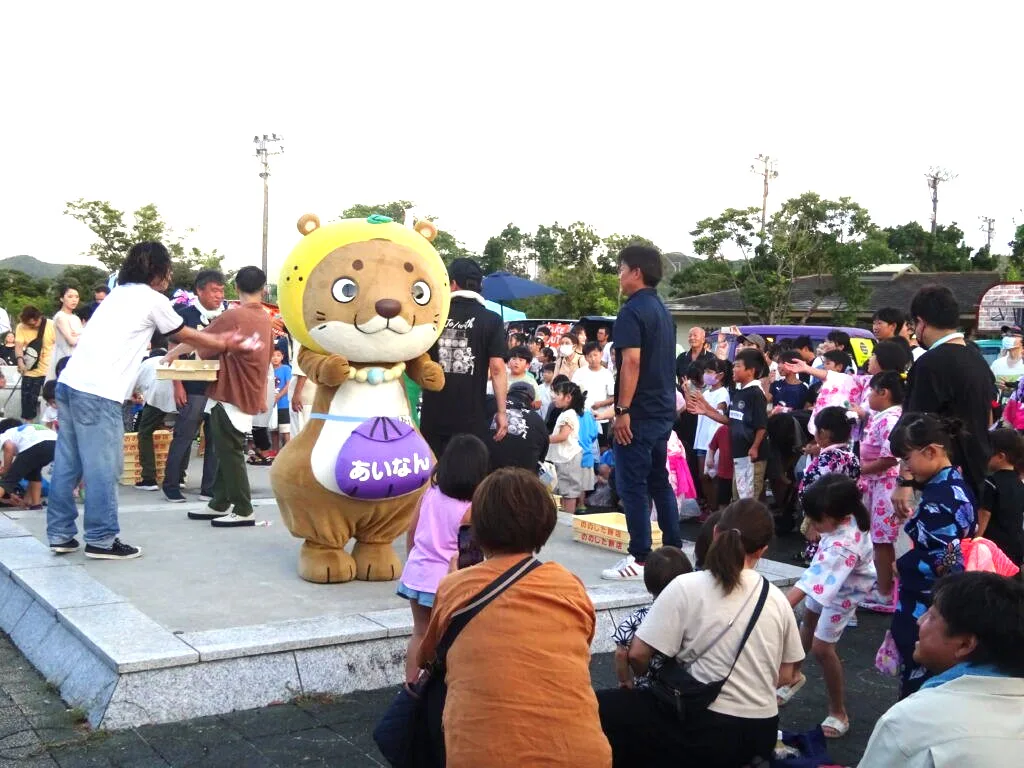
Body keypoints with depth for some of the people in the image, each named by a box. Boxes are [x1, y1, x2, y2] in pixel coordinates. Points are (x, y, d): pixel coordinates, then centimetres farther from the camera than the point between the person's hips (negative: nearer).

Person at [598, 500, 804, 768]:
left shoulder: (686, 587, -13)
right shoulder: (777, 598, 2)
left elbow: (638, 655, -11)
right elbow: (784, 676, 10)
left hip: (708, 732, -6)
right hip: (762, 735, 6)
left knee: (600, 708, 1)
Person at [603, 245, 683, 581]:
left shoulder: (632, 311, -13)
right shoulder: (663, 310, 16)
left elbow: (632, 361, -22)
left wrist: (622, 410, -21)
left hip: (639, 412, -9)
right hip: (663, 410, 9)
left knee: (633, 485, -4)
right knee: (659, 481, 15)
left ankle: (640, 559, -2)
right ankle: (673, 550, 19)